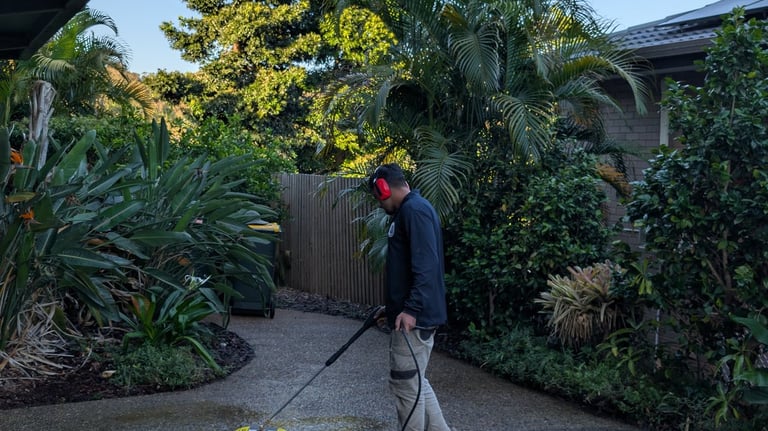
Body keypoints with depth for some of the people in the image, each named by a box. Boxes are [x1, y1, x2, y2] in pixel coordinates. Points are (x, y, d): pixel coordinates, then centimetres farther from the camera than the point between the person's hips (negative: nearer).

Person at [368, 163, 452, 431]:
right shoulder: (408, 211, 17)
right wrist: (393, 306, 28)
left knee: (406, 385, -1)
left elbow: (426, 266, -25)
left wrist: (411, 310, -28)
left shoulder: (414, 210, -15)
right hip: (411, 313, 11)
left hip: (414, 317, -11)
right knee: (414, 381, 17)